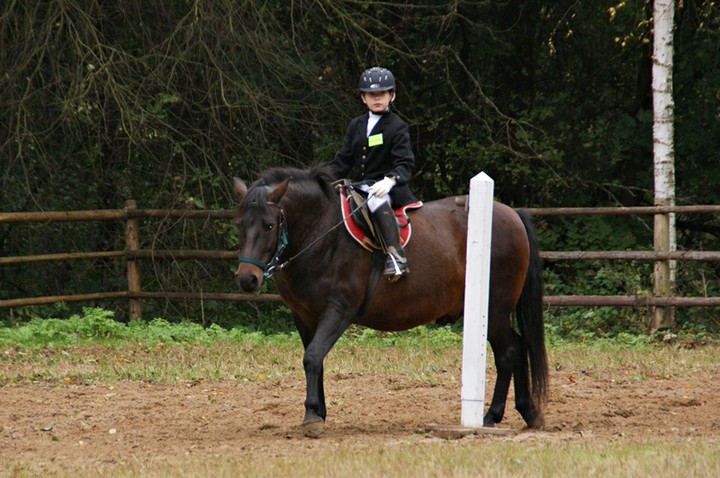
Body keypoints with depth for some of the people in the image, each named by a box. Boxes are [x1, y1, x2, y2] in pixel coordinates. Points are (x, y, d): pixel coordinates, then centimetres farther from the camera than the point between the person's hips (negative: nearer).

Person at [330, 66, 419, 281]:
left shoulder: (397, 127, -2)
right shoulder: (356, 126, 17)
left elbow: (405, 164, -12)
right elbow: (343, 160, 17)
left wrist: (390, 180, -32)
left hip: (385, 188, -8)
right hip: (359, 187, 8)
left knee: (377, 200, -40)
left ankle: (395, 255, -51)